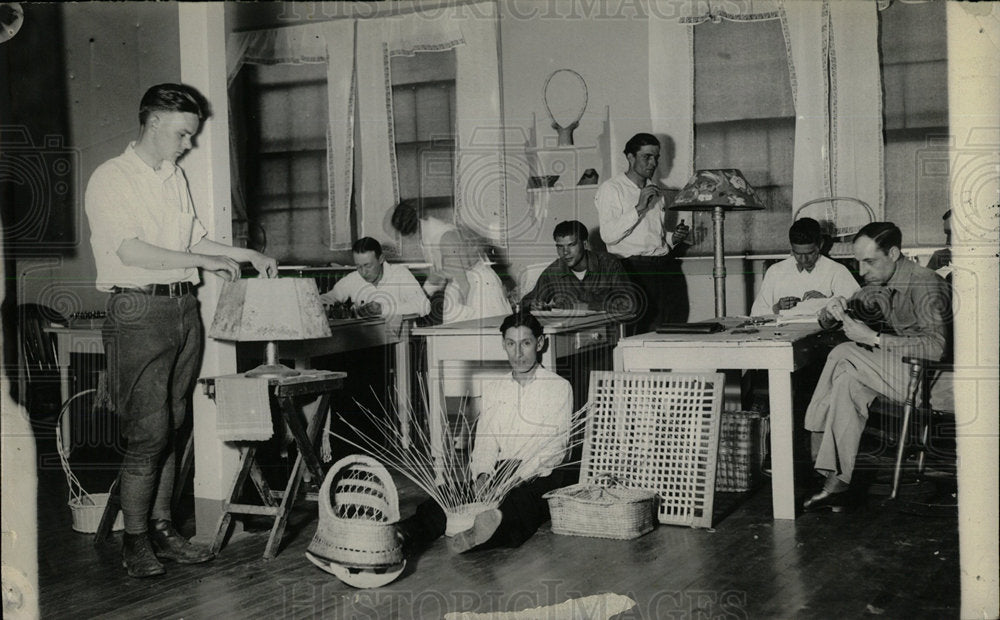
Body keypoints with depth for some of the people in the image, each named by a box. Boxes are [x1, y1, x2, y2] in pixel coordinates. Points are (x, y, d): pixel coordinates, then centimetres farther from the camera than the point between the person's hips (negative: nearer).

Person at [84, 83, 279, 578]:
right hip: (138, 310, -7)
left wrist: (247, 255, 16)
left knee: (171, 427, 8)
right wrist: (205, 261, -16)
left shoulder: (175, 176, 17)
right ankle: (135, 540, 2)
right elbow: (131, 251, -15)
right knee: (148, 430, -9)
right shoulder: (110, 179, -6)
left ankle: (162, 528, 15)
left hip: (183, 308, 7)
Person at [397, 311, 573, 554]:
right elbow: (485, 441, 11)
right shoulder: (493, 389, 19)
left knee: (521, 498, -39)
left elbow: (555, 447, -6)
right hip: (498, 472, 4)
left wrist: (516, 477, -19)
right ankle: (406, 535, -51)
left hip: (539, 475, -3)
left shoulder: (559, 388, 5)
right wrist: (483, 475, -11)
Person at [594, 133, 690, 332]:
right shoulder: (611, 189, 1)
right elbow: (609, 235, -11)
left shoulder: (656, 191, 23)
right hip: (634, 269, -6)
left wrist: (673, 238, 9)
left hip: (666, 268, 6)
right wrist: (639, 208, -15)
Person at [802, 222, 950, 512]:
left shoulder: (924, 284, -15)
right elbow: (825, 321, 17)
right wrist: (834, 310, -9)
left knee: (844, 356, -21)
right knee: (847, 381, -21)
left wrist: (874, 339, -27)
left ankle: (817, 451, -12)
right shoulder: (878, 286, 11)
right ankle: (836, 483, -24)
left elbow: (937, 346, -28)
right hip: (899, 369, 8)